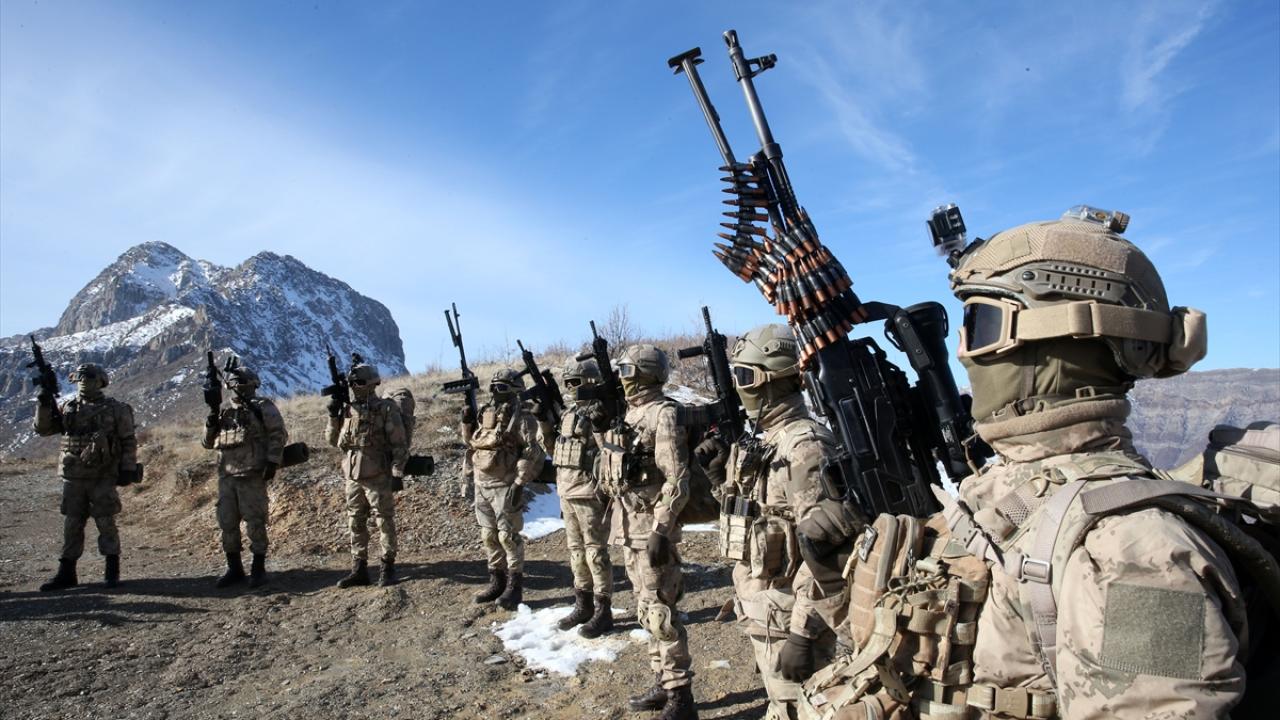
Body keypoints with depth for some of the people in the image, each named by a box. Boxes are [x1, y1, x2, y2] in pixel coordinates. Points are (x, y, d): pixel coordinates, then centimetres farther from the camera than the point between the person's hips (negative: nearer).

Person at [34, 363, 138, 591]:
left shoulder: (115, 409, -2)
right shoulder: (68, 408, 9)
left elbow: (129, 441, -1)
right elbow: (42, 428, 6)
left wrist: (128, 468, -7)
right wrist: (44, 403, -7)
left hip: (103, 478, -4)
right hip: (73, 477, 4)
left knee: (106, 523, 0)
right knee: (71, 524, 9)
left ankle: (112, 571, 9)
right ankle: (66, 573, 17)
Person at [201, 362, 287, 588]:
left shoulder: (263, 407, -1)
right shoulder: (224, 413, 15)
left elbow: (279, 434, -5)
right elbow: (208, 443, 18)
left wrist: (273, 461, -13)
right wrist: (211, 424, -1)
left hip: (252, 476, -6)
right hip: (227, 476, 6)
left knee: (254, 522, -2)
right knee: (227, 523, 9)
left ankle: (258, 569, 9)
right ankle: (234, 568, 21)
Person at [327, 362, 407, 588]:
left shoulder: (386, 409, -8)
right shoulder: (347, 409, 8)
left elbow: (400, 444, -10)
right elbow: (335, 441, 16)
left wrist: (397, 473, -14)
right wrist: (333, 416, 3)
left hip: (378, 477, -6)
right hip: (353, 477, 6)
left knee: (385, 523, 3)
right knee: (355, 525, 12)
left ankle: (388, 568, 14)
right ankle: (359, 570, 22)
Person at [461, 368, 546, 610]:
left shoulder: (521, 417, -11)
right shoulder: (485, 413, 12)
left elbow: (532, 453, -15)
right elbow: (471, 441, 22)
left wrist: (519, 483, -20)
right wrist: (467, 422, 4)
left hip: (505, 486, -7)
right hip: (481, 484, 7)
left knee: (508, 536, -2)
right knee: (489, 536, 13)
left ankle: (514, 586, 7)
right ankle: (497, 581, 25)